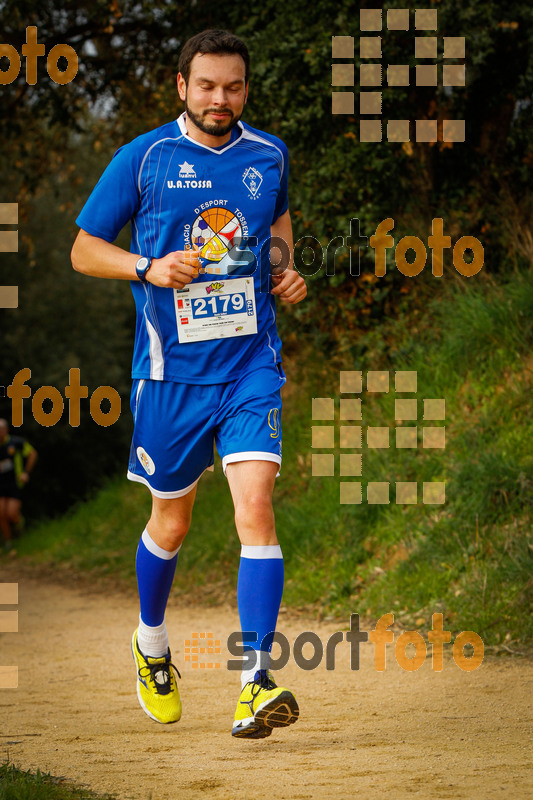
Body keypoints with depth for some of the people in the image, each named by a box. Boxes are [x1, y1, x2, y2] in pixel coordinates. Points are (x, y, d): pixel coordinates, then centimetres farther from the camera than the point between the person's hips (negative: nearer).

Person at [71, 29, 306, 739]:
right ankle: (151, 645, 41)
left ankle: (256, 684, -19)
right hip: (171, 369, -1)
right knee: (172, 521, 12)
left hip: (251, 365, 1)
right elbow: (84, 250, 3)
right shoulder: (144, 159, -3)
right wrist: (149, 268, -15)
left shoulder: (269, 156, 5)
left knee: (255, 507, -16)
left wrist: (288, 268, 8)